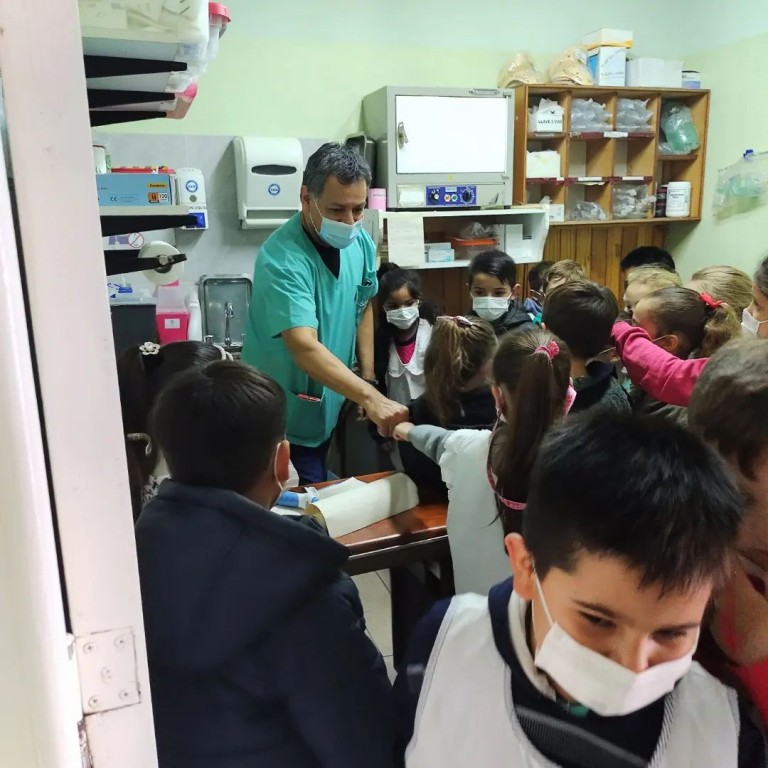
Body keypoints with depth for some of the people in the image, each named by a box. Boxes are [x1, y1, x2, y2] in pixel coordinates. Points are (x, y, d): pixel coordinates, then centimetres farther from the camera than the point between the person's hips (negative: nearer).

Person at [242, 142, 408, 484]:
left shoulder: (361, 242, -6)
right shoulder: (282, 259, -29)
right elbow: (305, 348, -39)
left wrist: (368, 377, 5)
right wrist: (369, 396, -50)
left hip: (328, 409, 7)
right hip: (284, 420, -7)